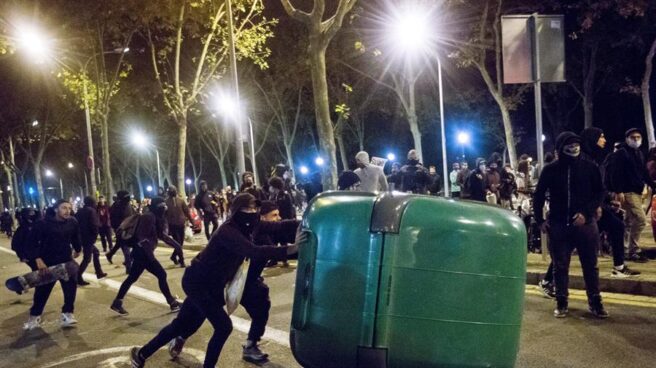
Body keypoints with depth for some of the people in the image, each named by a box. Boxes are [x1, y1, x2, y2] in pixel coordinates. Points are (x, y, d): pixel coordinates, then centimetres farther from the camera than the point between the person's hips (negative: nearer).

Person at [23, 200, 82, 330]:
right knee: (42, 291, 8)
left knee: (71, 286, -4)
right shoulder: (43, 223, -17)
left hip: (66, 261, 3)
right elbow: (32, 242, -14)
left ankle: (67, 315, 8)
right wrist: (37, 259, -21)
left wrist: (78, 249, 24)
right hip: (47, 263, -2)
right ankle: (34, 317, 27)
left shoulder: (72, 222, -7)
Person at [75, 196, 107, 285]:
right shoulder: (91, 210, -12)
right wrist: (95, 235, -6)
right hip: (89, 238, -9)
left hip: (82, 237, 9)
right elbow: (95, 225, -20)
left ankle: (99, 272, 27)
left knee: (95, 252, 22)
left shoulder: (80, 211, 11)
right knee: (87, 258, -4)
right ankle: (78, 277, -5)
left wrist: (79, 234, 16)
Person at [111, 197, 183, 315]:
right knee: (161, 275, -5)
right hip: (142, 252, -10)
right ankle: (172, 302, 3)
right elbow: (142, 237, -23)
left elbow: (162, 235, 16)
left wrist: (176, 245, 9)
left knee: (132, 278, 17)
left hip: (142, 252, 10)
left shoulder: (156, 218, 11)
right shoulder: (149, 216, -18)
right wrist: (150, 254, -26)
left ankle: (117, 303, 25)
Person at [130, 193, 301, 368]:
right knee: (223, 326, -14)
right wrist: (289, 249, -55)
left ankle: (141, 353, 37)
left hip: (211, 285, 9)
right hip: (198, 282, -9)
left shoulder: (242, 229, 1)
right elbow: (252, 251, -45)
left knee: (182, 324, 19)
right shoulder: (229, 231, -30)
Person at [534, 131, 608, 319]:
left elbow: (599, 192, 1)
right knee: (560, 266, 6)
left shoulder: (590, 167, 0)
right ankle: (561, 302, 17)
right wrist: (540, 220, 3)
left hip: (585, 223, 0)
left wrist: (586, 212, -12)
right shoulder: (550, 169, 0)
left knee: (590, 265, 7)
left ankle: (595, 301, 20)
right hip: (558, 225, 0)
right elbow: (539, 195, 8)